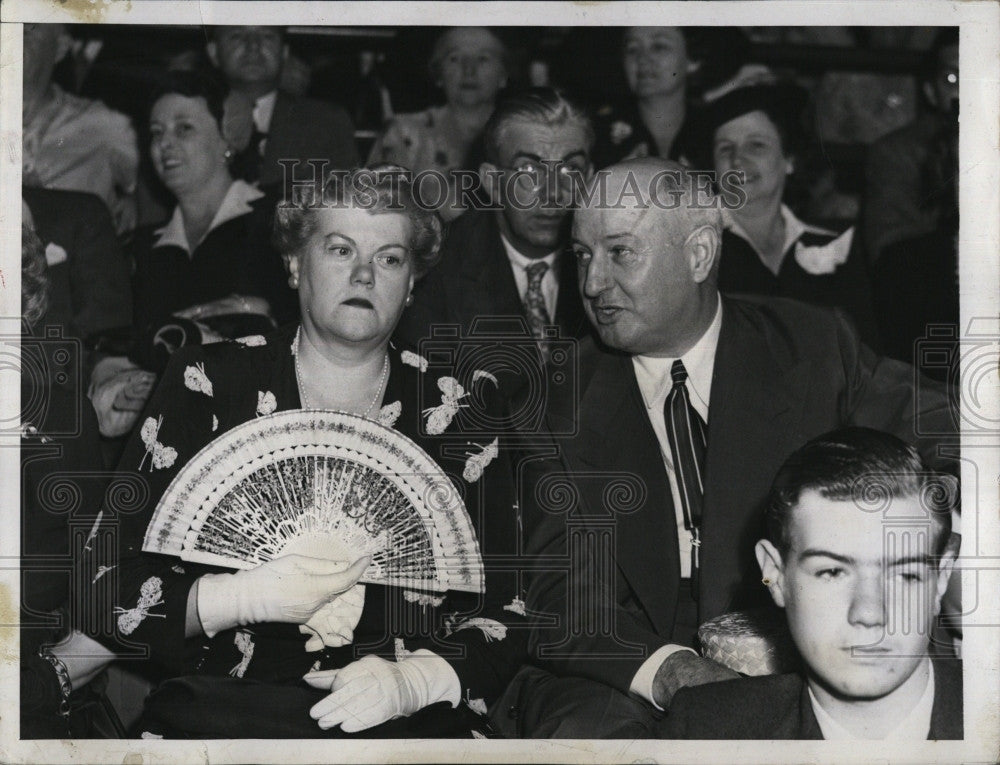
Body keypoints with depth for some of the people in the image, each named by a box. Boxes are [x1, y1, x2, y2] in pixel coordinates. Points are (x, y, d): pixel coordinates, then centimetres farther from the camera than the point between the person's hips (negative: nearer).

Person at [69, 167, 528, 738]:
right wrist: (248, 597, -12)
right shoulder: (206, 385, 9)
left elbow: (510, 612, 8)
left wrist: (413, 681, -10)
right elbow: (109, 585, 4)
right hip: (217, 708, 0)